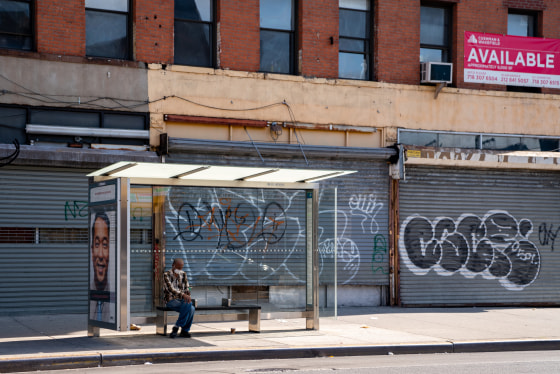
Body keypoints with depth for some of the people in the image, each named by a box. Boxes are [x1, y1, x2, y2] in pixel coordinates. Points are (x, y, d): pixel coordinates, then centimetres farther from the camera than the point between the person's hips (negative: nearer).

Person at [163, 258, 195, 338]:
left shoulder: (183, 274, 13)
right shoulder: (166, 275, -6)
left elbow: (186, 288, 9)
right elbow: (171, 288, -20)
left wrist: (188, 296, -14)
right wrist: (183, 295, -35)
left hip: (181, 300, 5)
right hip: (171, 301, -5)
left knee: (191, 308, -29)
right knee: (188, 304, -33)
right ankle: (184, 330, -22)